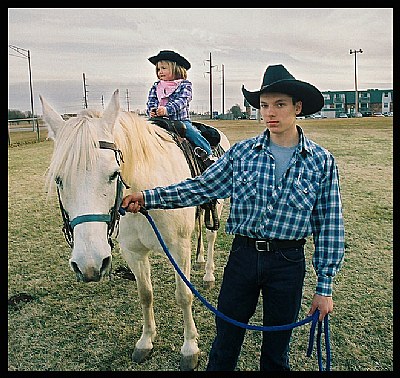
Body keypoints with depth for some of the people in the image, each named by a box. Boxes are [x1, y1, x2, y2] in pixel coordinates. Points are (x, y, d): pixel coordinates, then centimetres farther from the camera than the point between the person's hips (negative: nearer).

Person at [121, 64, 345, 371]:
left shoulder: (322, 161, -6)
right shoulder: (242, 152, -3)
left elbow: (330, 226, -3)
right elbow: (202, 187, 0)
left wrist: (325, 287, -3)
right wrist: (148, 197, -9)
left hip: (288, 264, -1)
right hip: (243, 256, 1)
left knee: (277, 351, 18)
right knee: (225, 342, 16)